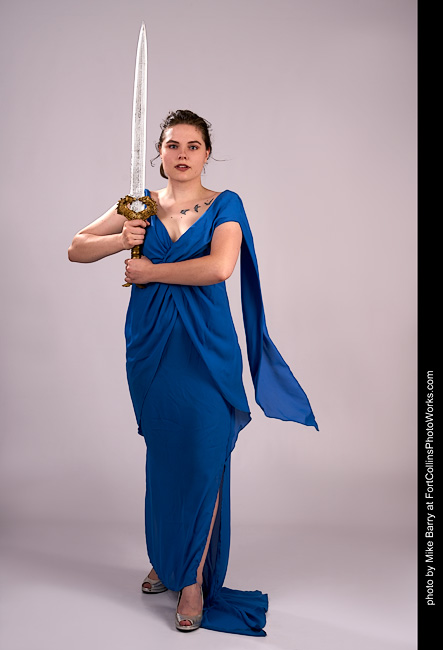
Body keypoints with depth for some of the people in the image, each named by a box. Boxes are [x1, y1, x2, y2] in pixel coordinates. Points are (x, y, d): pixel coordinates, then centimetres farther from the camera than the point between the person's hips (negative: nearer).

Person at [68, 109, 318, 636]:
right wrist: (121, 240, -11)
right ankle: (166, 560, 31)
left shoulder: (225, 205, -1)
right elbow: (76, 249, 8)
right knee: (162, 455, 12)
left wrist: (151, 270, -12)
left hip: (205, 349, -3)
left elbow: (219, 266, -20)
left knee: (202, 458, -3)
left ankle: (195, 580, 10)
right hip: (151, 347, 3)